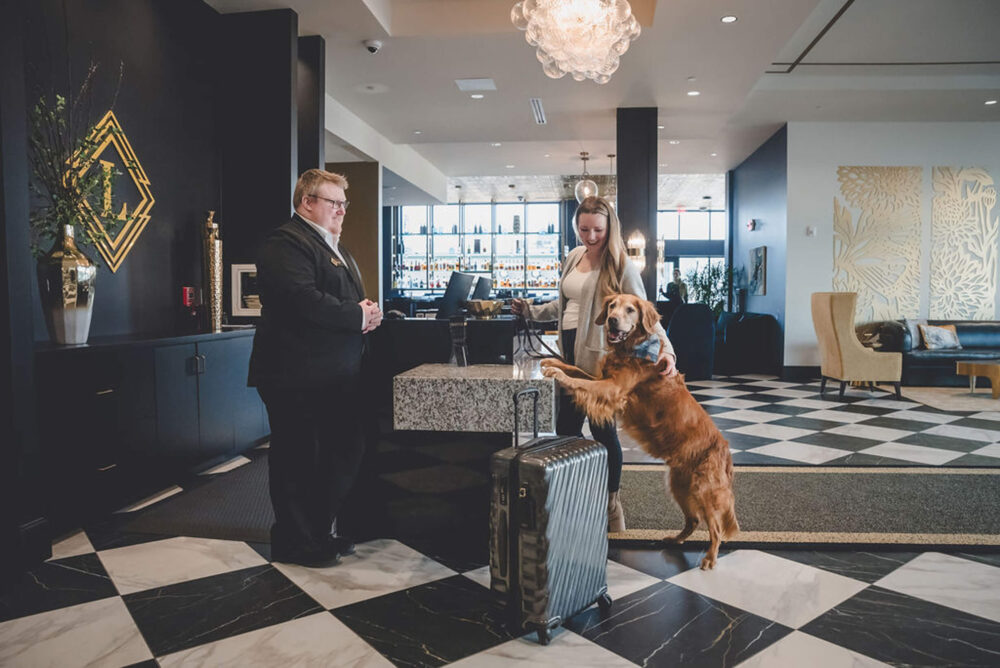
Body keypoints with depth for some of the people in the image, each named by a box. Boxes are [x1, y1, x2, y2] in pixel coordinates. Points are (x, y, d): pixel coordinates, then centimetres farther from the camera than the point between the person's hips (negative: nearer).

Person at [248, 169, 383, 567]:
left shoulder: (335, 247, 21)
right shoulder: (286, 243, -12)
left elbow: (354, 299, 23)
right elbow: (304, 299, -27)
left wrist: (369, 311, 0)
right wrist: (358, 316, -18)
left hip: (335, 376, 10)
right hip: (297, 377, -10)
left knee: (345, 452, 15)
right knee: (296, 460, 3)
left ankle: (318, 532, 30)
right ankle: (293, 543, 19)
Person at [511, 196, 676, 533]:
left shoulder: (620, 266, -11)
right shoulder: (573, 257, 10)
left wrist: (665, 348, -31)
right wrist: (531, 310, 21)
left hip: (599, 356, -7)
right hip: (570, 353, 7)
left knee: (602, 429, 2)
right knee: (566, 427, 15)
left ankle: (611, 502, 22)